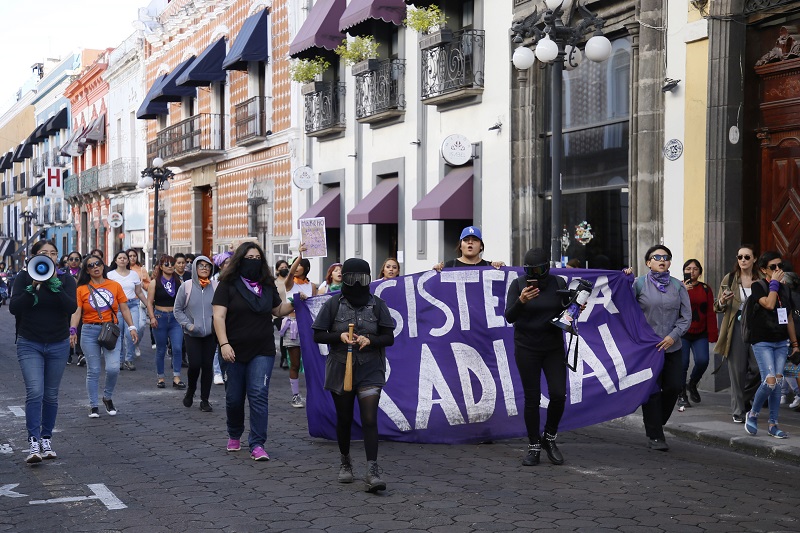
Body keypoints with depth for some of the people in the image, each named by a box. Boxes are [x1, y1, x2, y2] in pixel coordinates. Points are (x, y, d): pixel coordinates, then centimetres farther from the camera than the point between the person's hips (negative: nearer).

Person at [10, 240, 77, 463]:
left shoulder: (66, 279, 1)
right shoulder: (24, 277, -2)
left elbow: (71, 307, -15)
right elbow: (14, 308, -12)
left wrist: (54, 283, -22)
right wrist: (34, 287, -23)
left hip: (58, 345, 2)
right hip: (29, 344, -2)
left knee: (51, 395, 8)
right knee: (34, 392, -16)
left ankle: (46, 439, 21)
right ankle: (33, 443, -17)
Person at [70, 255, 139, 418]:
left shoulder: (115, 286, 7)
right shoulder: (82, 289, 3)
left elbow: (124, 309, 9)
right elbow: (77, 312, -3)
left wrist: (131, 327, -1)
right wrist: (73, 330, -18)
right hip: (90, 332, 0)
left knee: (113, 368, -11)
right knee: (93, 371, 3)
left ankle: (108, 397, 15)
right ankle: (93, 406, 15)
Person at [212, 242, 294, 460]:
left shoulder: (268, 285, 11)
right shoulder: (228, 285, -3)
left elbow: (278, 310, 23)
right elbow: (219, 316, -9)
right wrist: (224, 344, -20)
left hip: (262, 352, 2)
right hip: (234, 352, -2)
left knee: (259, 395, -9)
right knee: (234, 398, 9)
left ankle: (257, 444, -7)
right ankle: (234, 436, 34)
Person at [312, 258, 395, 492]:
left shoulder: (377, 305, 1)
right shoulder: (333, 304, -1)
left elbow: (389, 338, 2)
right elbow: (318, 335, 1)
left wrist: (369, 340, -18)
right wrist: (339, 336, -17)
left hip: (370, 370, -1)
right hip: (340, 369, 1)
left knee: (369, 418, -13)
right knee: (344, 419, 12)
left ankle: (372, 472, -17)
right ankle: (345, 462, 33)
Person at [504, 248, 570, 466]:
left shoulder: (558, 284, -1)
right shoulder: (518, 285, -6)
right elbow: (509, 317, -13)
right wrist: (521, 301, -31)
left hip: (554, 347, 1)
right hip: (526, 348, -1)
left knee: (558, 394, -9)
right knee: (532, 399, 1)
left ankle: (549, 438, 15)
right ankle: (534, 448, 13)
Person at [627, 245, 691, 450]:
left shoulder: (678, 286, 8)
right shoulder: (639, 283, 0)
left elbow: (686, 316, 5)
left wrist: (673, 335, -8)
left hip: (672, 347, 3)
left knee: (673, 388, 3)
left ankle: (656, 423, 27)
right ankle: (655, 436, 8)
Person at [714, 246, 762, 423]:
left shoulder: (762, 279, 5)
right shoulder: (729, 279, 4)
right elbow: (717, 307, 8)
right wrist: (722, 302, -14)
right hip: (736, 327, -1)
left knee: (759, 369, -3)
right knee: (738, 370, 0)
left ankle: (745, 398, 25)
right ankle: (738, 410, 10)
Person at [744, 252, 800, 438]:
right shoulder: (758, 287, -6)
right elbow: (769, 304, -25)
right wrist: (774, 283, -14)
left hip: (781, 342, 6)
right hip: (762, 342, -6)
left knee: (778, 383, 2)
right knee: (770, 381, -16)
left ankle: (773, 424, 9)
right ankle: (753, 414, 6)